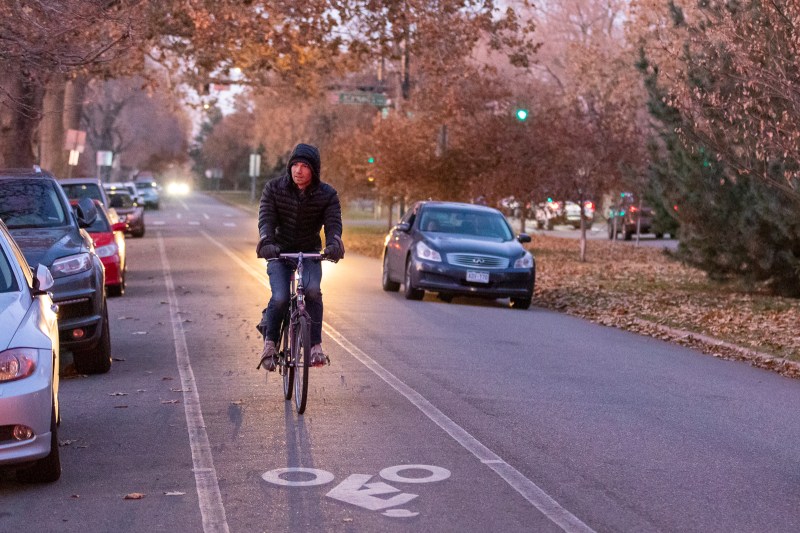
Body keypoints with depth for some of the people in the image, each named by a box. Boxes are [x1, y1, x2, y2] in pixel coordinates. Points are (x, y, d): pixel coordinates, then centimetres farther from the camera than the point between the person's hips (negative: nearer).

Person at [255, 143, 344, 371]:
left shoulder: (327, 195, -8)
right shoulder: (273, 188, -8)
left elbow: (333, 223, -18)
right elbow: (266, 218, -18)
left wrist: (334, 244, -41)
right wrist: (266, 242, -38)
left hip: (310, 253, 0)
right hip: (279, 252, 0)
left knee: (312, 290, -28)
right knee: (280, 298, -22)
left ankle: (315, 345, -19)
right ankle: (270, 342, 1)